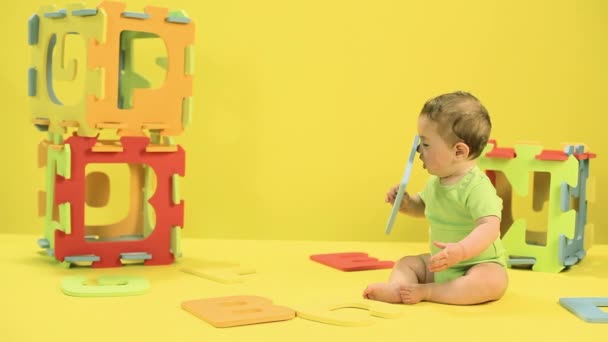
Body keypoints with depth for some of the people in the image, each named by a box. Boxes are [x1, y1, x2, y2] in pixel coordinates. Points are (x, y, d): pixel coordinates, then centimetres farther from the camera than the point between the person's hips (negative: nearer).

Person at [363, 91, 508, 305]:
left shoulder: (477, 186, -25)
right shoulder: (436, 181, 3)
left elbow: (490, 227, -36)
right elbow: (423, 206, 24)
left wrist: (461, 251, -51)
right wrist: (406, 203, 1)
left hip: (481, 263, -8)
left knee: (490, 283, -36)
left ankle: (425, 292, -30)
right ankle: (397, 288, -22)